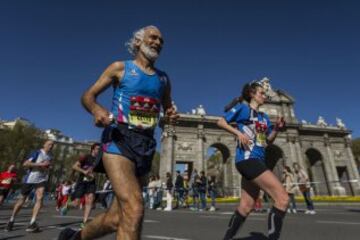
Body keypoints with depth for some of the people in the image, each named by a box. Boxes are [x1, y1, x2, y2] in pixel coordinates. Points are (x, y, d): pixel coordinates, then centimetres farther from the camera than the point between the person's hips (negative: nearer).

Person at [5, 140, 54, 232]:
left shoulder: (49, 157, 9)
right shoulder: (37, 153, -11)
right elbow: (25, 164, -20)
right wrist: (40, 164, -25)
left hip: (41, 180, 4)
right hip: (30, 179, -3)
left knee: (40, 198, -18)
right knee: (22, 199, 11)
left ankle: (32, 223, -17)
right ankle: (11, 220, 33)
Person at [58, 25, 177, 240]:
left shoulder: (163, 78, 17)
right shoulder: (121, 68, 6)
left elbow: (167, 108, 25)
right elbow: (88, 96, 6)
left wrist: (172, 116, 0)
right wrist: (97, 109, -18)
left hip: (146, 146, 5)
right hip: (119, 140, -5)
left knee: (117, 218, 11)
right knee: (134, 210, -23)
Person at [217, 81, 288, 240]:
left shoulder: (264, 117, 22)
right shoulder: (243, 107, 1)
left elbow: (269, 140, 23)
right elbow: (221, 122, -2)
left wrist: (277, 128, 5)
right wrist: (239, 133, -15)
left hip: (257, 160, 8)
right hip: (248, 159, -8)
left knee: (246, 206, 11)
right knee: (283, 198, -16)